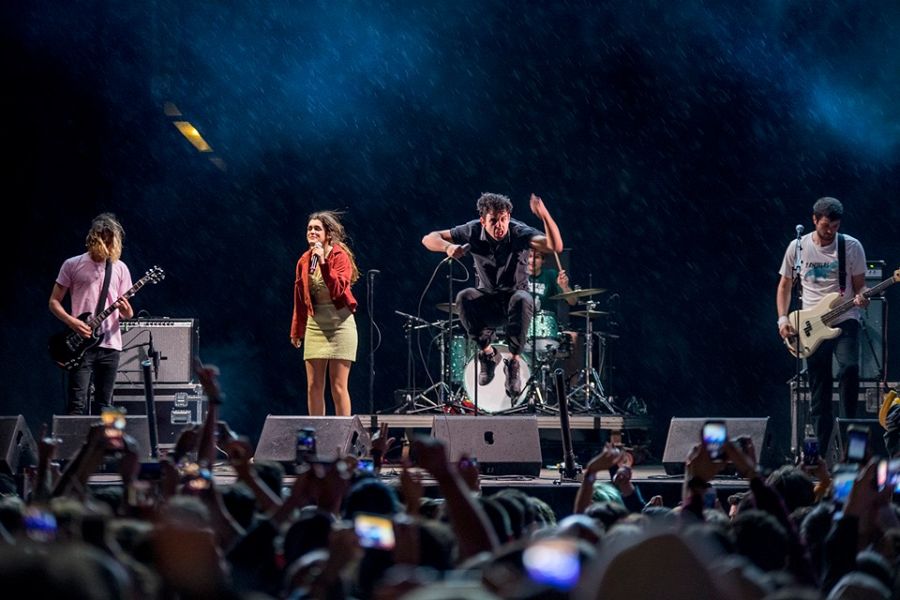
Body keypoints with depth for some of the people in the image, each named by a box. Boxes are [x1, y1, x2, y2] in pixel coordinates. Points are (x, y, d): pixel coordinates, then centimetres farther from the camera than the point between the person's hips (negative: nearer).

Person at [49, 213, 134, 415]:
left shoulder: (120, 269, 10)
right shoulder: (72, 265, 1)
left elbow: (127, 312, 13)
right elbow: (54, 302, 4)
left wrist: (127, 312, -11)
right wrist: (72, 322, -13)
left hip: (110, 345, 3)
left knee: (105, 405, 5)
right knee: (77, 405, -11)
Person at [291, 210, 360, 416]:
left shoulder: (340, 256, -8)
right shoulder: (304, 261, 7)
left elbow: (338, 289, -22)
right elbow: (299, 299, 14)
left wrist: (323, 262, -27)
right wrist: (296, 331, 18)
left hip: (340, 324, -5)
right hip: (315, 324, 5)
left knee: (338, 386, -6)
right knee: (313, 386, 3)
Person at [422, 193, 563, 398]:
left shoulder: (519, 233, -19)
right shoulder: (473, 232, -11)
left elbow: (555, 246, -36)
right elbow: (429, 239, -8)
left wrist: (545, 216, -54)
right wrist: (448, 247, -31)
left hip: (514, 295, -2)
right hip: (487, 300, 2)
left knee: (523, 300, -38)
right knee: (464, 298, -31)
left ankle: (513, 361, -22)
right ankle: (487, 352, -12)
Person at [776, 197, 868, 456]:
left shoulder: (852, 247, 0)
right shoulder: (798, 247, 4)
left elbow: (860, 285, 5)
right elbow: (784, 285, 13)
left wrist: (860, 297, -18)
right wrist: (783, 319, 1)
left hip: (844, 321, -1)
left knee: (849, 367, -29)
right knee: (819, 394, 2)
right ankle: (822, 452, 6)